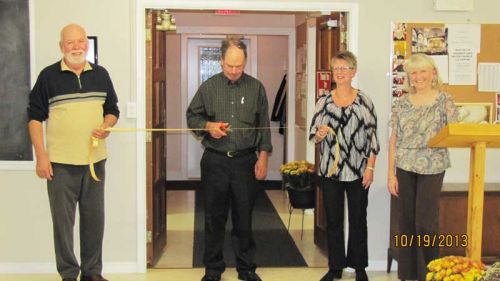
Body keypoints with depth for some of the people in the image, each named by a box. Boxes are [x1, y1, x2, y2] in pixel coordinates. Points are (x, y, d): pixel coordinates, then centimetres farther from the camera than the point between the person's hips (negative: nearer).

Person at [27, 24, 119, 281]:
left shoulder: (101, 74, 8)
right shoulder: (48, 76, -3)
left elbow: (112, 110, 16)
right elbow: (35, 116, -2)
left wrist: (106, 126, -7)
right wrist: (41, 156, -8)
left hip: (95, 160, 3)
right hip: (60, 162, -3)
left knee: (94, 218, 10)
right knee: (63, 220, 4)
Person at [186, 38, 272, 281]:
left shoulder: (256, 88, 3)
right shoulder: (208, 87, 2)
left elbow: (264, 126, 6)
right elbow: (192, 116, 9)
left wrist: (263, 157, 1)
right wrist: (208, 126, -11)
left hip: (245, 161, 0)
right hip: (214, 161, 0)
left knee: (244, 217, 7)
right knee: (214, 217, 7)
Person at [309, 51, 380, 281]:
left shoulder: (364, 101, -3)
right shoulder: (324, 101, 1)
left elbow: (372, 136, -2)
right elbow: (313, 134, 4)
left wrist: (370, 168, -7)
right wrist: (319, 135, -19)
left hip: (358, 172, -1)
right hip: (330, 171, 1)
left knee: (358, 219, 10)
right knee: (333, 220, 9)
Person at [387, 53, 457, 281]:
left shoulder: (444, 101, -1)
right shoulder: (402, 103, 6)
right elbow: (394, 140, 6)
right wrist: (391, 173, 2)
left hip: (432, 169, -3)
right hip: (404, 168, 3)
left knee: (426, 223, -3)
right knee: (406, 222, 7)